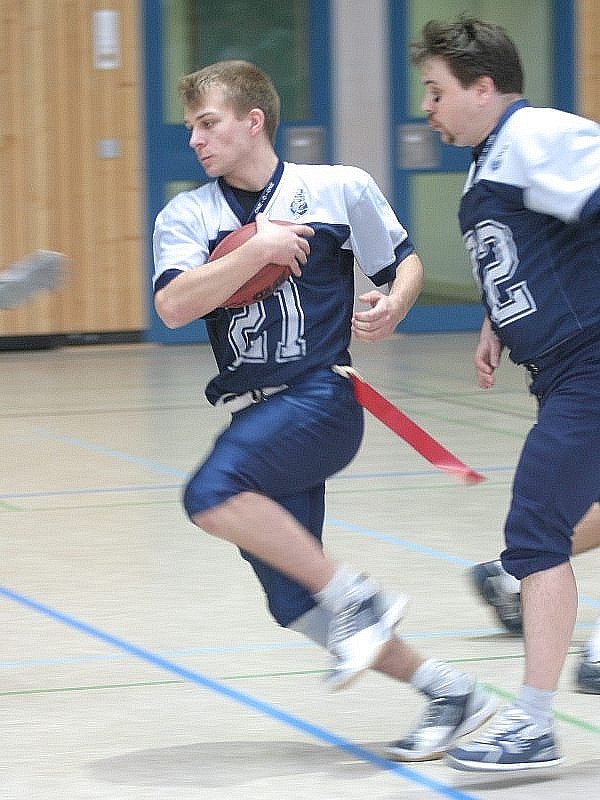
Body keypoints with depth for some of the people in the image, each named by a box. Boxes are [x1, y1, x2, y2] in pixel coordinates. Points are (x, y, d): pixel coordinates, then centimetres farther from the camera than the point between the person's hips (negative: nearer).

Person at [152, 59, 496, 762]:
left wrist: (392, 308, -6)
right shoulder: (187, 215, 6)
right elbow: (174, 306, -11)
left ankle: (356, 597, -17)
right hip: (255, 417, 5)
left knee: (213, 493, -30)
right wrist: (257, 249, -17)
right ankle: (447, 692, 15)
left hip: (320, 397, -5)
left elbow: (405, 262, 14)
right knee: (297, 609, 1)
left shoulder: (340, 189, 2)